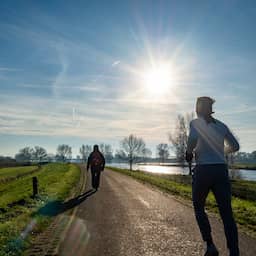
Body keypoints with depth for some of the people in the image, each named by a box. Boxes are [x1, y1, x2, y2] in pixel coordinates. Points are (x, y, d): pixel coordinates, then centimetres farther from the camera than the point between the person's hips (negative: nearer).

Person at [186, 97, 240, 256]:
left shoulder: (195, 123, 0)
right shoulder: (221, 125, 13)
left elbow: (193, 138, -21)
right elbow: (235, 146, 17)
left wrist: (189, 152, -4)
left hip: (203, 170, -3)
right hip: (221, 170, 3)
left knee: (199, 208, 17)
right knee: (227, 214, 3)